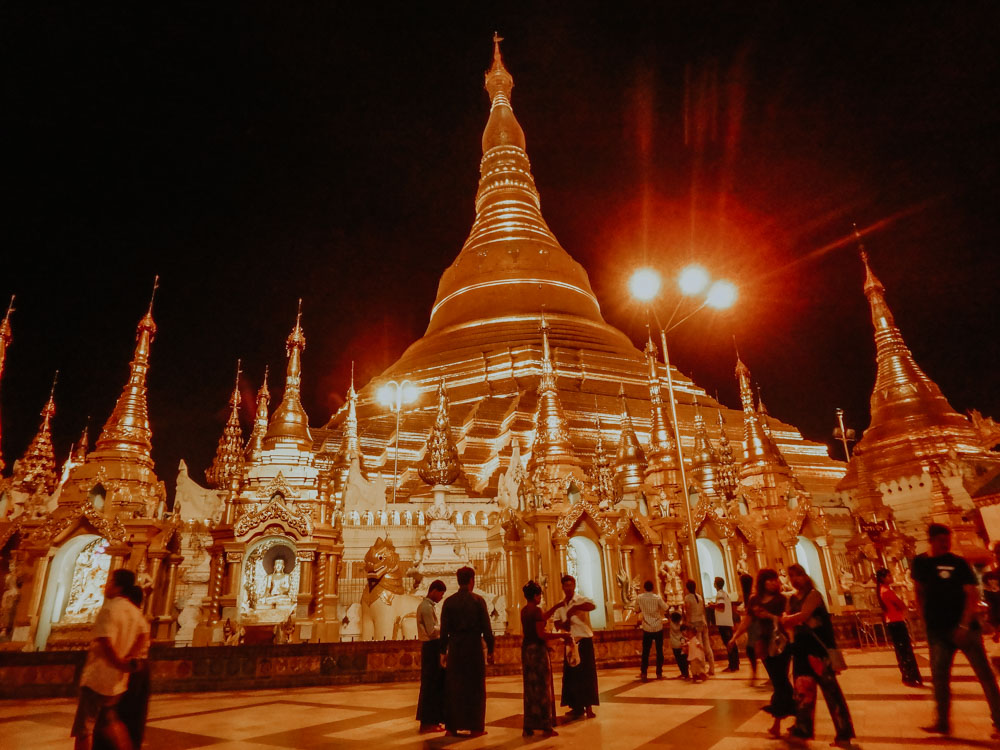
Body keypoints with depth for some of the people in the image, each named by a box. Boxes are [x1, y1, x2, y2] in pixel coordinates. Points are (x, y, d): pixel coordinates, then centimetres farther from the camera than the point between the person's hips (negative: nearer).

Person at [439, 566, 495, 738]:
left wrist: (443, 651, 10)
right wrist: (490, 650, 2)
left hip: (455, 648, 2)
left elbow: (444, 629, 1)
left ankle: (452, 727, 16)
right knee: (475, 688, 8)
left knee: (453, 687, 11)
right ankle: (475, 727, 13)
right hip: (474, 647, -2)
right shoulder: (478, 600, -7)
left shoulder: (449, 602, 0)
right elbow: (486, 628, -6)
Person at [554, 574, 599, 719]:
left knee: (586, 674, -4)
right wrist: (563, 624, -10)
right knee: (571, 675, 8)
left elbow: (592, 606, -32)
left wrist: (574, 608, -36)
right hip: (570, 642, 6)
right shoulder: (561, 605, 9)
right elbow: (557, 622, 11)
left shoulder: (581, 600, -11)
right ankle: (577, 707, 20)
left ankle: (589, 707, 4)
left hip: (584, 641, -6)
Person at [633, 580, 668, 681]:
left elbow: (637, 610, 6)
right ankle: (659, 673, 11)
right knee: (659, 651, 9)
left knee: (645, 652, 6)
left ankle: (643, 673, 0)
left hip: (647, 628, 1)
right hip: (658, 627, 0)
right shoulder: (657, 598, -9)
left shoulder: (639, 598, -5)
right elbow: (665, 608, -1)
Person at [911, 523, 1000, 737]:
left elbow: (972, 595, -12)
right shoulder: (920, 563, 5)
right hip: (938, 630, 3)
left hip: (965, 628, -3)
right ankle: (943, 722, 17)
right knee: (939, 676, 6)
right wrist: (926, 618, 10)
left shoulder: (958, 563, -6)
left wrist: (964, 625, -21)